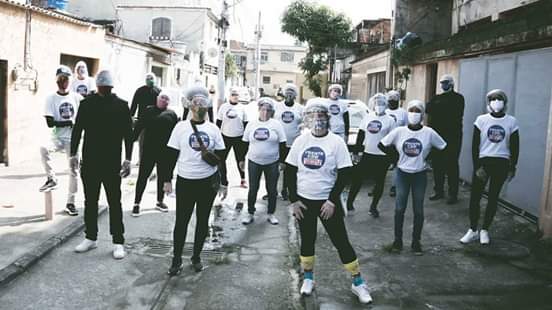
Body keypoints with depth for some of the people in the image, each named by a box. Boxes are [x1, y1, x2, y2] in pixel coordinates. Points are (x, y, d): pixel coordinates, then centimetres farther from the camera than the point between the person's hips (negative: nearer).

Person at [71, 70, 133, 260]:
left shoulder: (121, 106, -2)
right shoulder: (87, 104, 4)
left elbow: (128, 134, -2)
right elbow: (77, 130, 8)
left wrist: (127, 160, -6)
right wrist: (73, 154, 3)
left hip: (112, 163, -3)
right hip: (89, 162, 3)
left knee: (115, 203, 2)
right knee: (90, 201, 12)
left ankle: (118, 242, 8)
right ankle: (90, 238, 25)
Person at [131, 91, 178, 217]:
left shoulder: (172, 114, 5)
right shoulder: (149, 111, 1)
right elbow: (138, 126, -2)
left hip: (165, 152, 2)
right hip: (149, 150, -2)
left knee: (162, 176, 13)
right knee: (143, 176, 1)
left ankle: (160, 202, 29)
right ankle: (136, 203, 11)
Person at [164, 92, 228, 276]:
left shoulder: (213, 129, 3)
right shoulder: (181, 127, -1)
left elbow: (221, 157, 6)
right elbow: (172, 155, 2)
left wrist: (223, 183, 4)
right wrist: (167, 179, -1)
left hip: (209, 181, 2)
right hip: (185, 182, -2)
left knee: (203, 220, 11)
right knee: (181, 221, 2)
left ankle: (196, 257, 25)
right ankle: (176, 259, 15)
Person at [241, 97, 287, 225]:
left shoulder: (276, 124, -3)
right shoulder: (251, 124, 2)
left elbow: (282, 144, -1)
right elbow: (245, 143, 8)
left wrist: (282, 161, -4)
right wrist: (241, 159, 7)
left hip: (272, 163, -1)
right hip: (254, 162, 1)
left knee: (272, 189, 9)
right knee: (253, 189, 7)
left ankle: (271, 214, 23)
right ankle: (250, 214, 21)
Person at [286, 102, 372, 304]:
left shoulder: (336, 142, -9)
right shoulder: (301, 141, 0)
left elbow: (343, 174, -8)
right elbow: (291, 171, 4)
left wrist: (332, 201, -13)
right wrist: (294, 200, -1)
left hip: (327, 202, -3)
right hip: (303, 201, 3)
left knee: (340, 240, 1)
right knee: (307, 239, 13)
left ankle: (357, 282, 15)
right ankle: (308, 278, 31)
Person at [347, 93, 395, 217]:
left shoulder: (390, 120, -1)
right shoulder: (367, 117, 7)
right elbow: (360, 135, 11)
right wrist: (356, 151, 5)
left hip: (382, 157, -2)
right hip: (367, 154, 2)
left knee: (379, 182, 7)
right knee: (357, 179, 3)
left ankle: (373, 207, 21)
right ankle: (349, 203, 14)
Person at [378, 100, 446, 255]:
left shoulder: (429, 133, -9)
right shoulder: (399, 131, -7)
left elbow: (443, 148, 2)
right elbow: (382, 145, 3)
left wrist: (427, 158, -2)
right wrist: (396, 156, -1)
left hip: (420, 175, 0)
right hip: (402, 174, 1)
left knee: (418, 210, 6)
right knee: (399, 208, 3)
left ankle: (416, 242, 19)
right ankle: (397, 240, 15)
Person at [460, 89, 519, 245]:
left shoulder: (511, 122, 0)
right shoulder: (481, 120, -3)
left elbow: (514, 147, 5)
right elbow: (475, 145, -3)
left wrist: (512, 168, 3)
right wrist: (477, 167, -8)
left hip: (501, 164, 0)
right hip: (483, 162, 0)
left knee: (493, 197, 8)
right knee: (475, 196, 0)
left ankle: (485, 230, 22)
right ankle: (473, 230, 14)